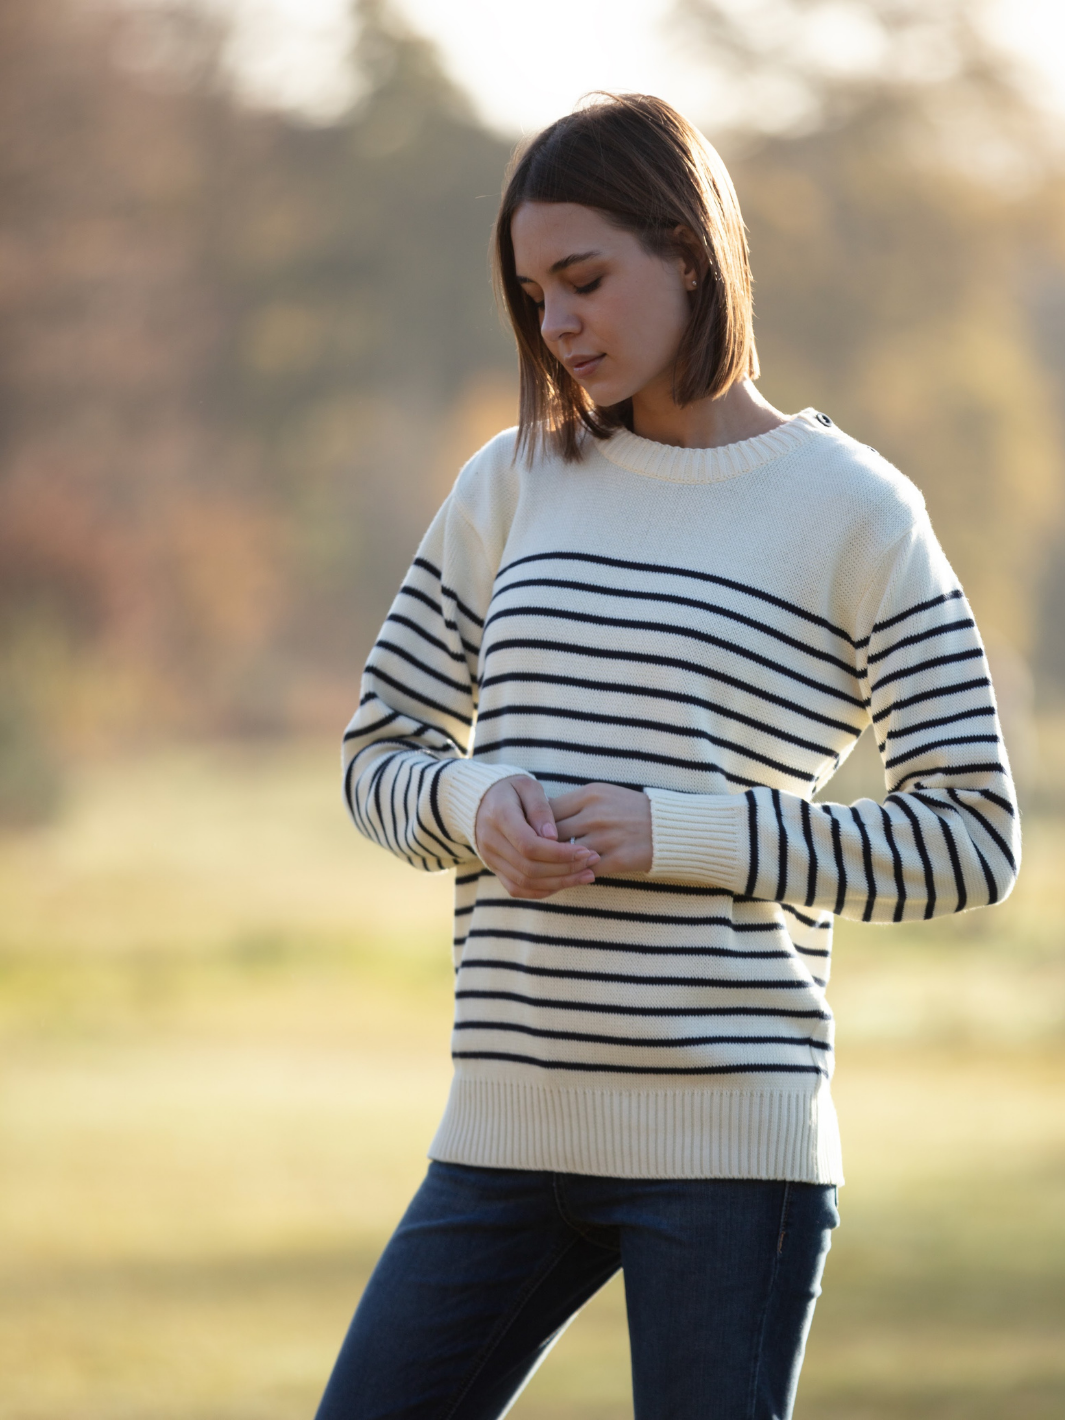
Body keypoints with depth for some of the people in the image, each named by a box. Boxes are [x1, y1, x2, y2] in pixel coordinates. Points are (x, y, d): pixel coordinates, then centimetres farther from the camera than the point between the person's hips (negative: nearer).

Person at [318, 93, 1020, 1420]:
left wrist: (679, 835, -14)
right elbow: (380, 755, 17)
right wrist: (476, 804, -8)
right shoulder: (512, 488, 11)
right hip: (508, 1130, 5)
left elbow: (972, 837, -4)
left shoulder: (853, 514, -1)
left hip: (730, 1139, -4)